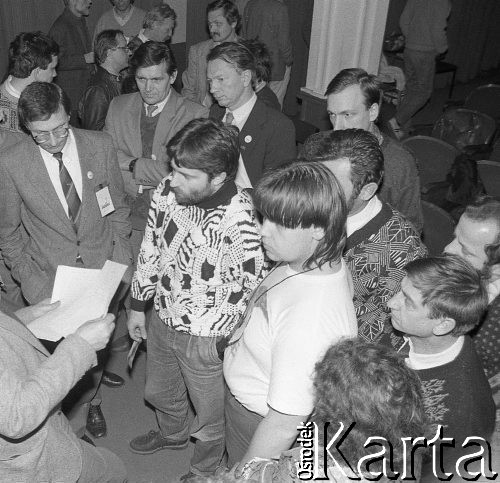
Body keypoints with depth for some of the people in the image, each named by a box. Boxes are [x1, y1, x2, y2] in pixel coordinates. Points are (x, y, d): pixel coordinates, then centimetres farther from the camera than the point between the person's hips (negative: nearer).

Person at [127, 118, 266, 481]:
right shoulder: (168, 190, -12)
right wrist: (138, 305, 10)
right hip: (162, 321, 7)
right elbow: (151, 249, 2)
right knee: (160, 393, 33)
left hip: (208, 338, -6)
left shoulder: (242, 223, -34)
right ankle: (173, 434, 67)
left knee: (210, 416, 21)